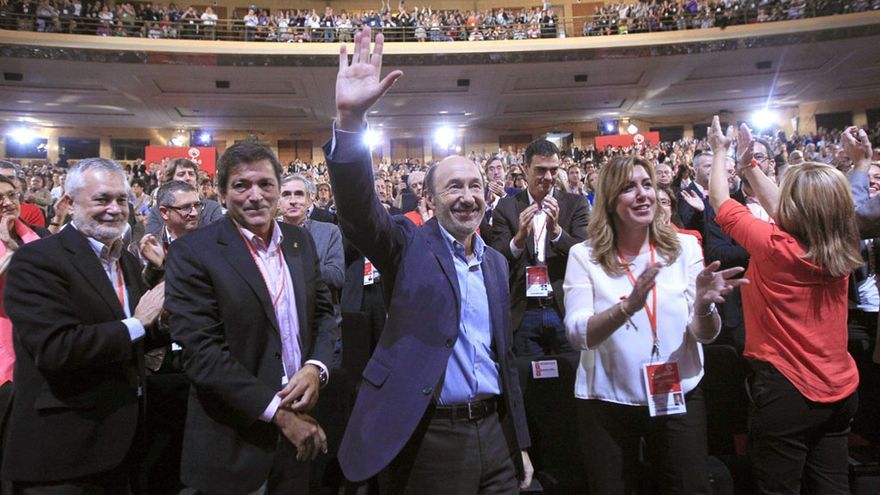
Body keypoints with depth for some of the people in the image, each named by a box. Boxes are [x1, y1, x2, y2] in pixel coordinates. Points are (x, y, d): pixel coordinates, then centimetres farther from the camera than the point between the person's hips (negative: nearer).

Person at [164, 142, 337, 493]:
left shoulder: (300, 241, 3)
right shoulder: (192, 253, -13)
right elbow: (200, 352, -18)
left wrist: (315, 368, -11)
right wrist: (278, 412, -18)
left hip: (300, 421, 5)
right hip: (233, 440, -5)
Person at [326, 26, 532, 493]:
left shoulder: (495, 262, 11)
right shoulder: (408, 245, -4)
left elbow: (503, 356, 15)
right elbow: (357, 206, -24)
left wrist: (520, 443, 16)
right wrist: (351, 118, -38)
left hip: (495, 432, 5)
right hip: (426, 440, -4)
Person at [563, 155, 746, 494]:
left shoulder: (684, 246, -4)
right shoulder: (584, 255, -8)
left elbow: (705, 335, -5)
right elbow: (577, 335, -19)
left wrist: (703, 305, -27)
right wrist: (628, 306, -35)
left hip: (679, 397, 1)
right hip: (606, 403, -1)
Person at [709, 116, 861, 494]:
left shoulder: (775, 247, -20)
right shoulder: (839, 252, -3)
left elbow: (721, 203, -7)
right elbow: (779, 209, 11)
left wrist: (720, 151, 9)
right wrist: (748, 164, 19)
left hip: (785, 391, -6)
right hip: (840, 392, 7)